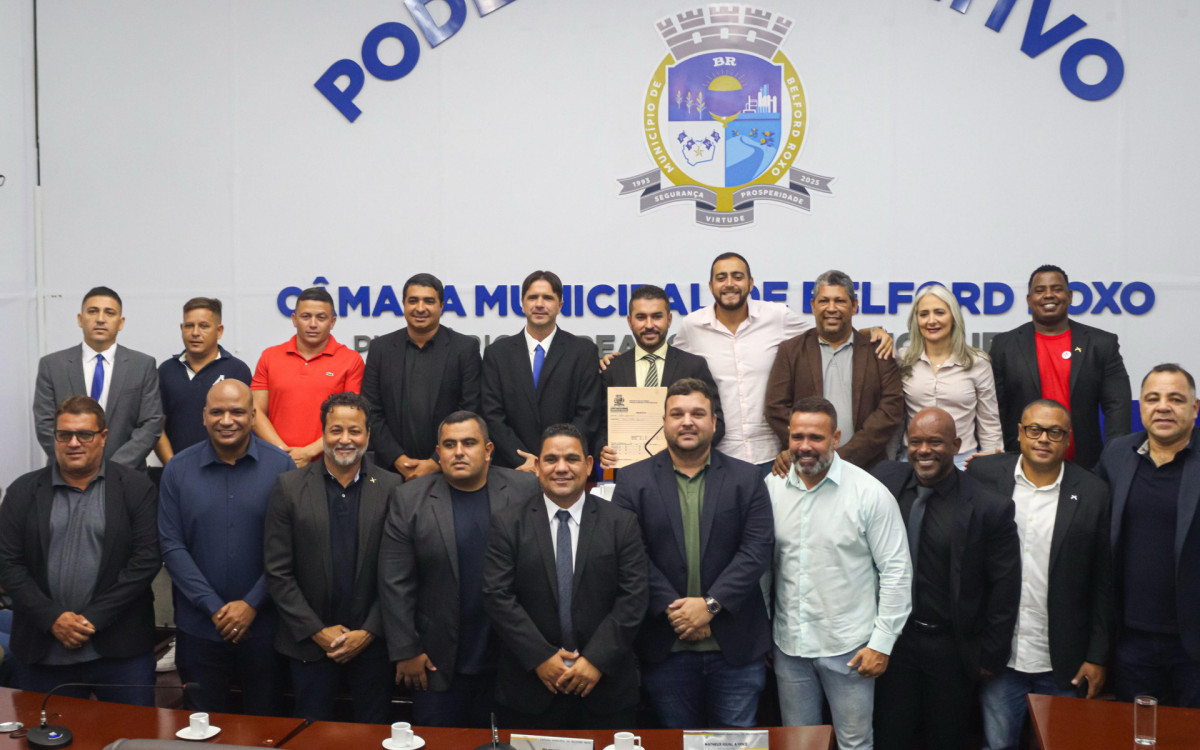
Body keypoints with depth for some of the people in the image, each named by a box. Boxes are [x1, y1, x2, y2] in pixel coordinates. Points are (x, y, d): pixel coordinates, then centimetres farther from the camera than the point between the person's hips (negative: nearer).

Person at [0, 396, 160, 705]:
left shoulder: (135, 487, 1)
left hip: (120, 648, -2)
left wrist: (95, 617, -11)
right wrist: (52, 618, -9)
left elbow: (147, 558, -6)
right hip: (44, 652, 2)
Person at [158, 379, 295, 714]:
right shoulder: (178, 470, 0)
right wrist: (214, 607, -9)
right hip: (199, 626, 1)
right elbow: (172, 546, -2)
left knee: (263, 721, 11)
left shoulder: (281, 466, -4)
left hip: (263, 625, -1)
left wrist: (251, 604, -11)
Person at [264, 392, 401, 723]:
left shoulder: (391, 488, -2)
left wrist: (369, 632, -8)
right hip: (309, 643, 0)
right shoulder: (290, 487, -2)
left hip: (372, 643, 0)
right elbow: (277, 572, -4)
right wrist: (317, 631, -8)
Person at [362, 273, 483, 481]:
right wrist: (398, 459, -7)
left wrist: (437, 463, -10)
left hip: (448, 470, -1)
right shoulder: (380, 348, 7)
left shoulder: (466, 348, 1)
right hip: (392, 470, 2)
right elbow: (372, 413, 4)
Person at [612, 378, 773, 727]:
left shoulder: (747, 478, 4)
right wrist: (671, 609, -14)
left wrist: (710, 604, -14)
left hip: (735, 646, 0)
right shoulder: (634, 480, 3)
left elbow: (758, 550, -5)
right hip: (665, 648, 0)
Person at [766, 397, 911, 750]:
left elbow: (896, 571, -8)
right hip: (788, 645, 3)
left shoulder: (869, 493, -11)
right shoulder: (771, 487, 0)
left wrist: (882, 643, -10)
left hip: (848, 648, -3)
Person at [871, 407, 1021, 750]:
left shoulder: (990, 508, -14)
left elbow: (1005, 588, -8)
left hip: (951, 646, -2)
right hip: (894, 638, 2)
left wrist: (991, 655, -5)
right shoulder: (884, 478, -5)